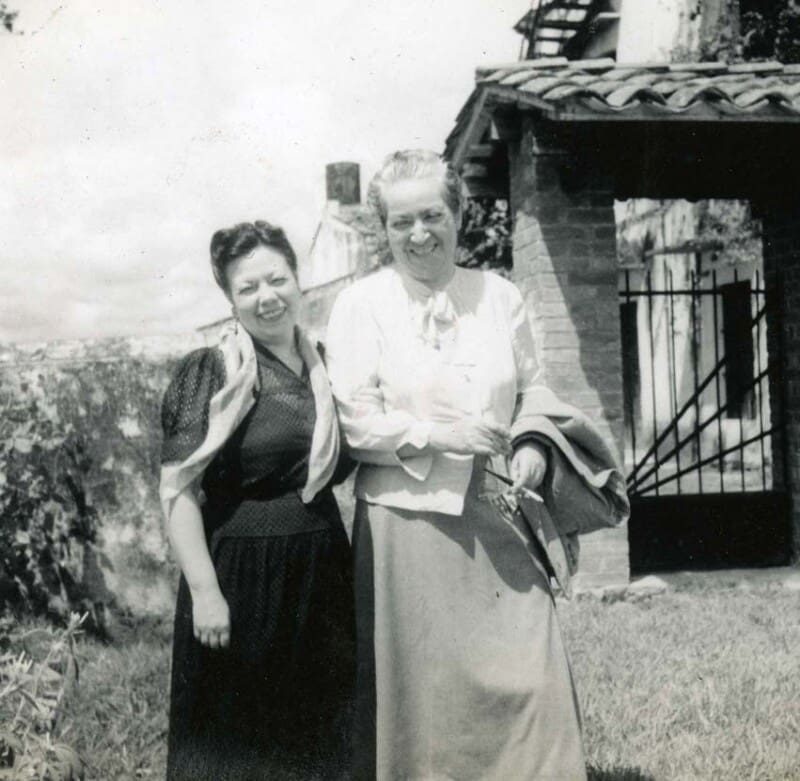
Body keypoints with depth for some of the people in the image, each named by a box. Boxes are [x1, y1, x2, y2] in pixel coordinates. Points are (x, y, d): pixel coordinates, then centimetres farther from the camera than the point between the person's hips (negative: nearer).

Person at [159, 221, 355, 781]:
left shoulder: (322, 366, 8)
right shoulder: (212, 372, -9)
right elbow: (177, 489, -13)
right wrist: (204, 590, -19)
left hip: (322, 573, 6)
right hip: (241, 574, -5)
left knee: (319, 734, 16)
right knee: (238, 736, 7)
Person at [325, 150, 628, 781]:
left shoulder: (500, 295, 12)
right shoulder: (361, 304, 2)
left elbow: (532, 389, 16)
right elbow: (353, 416, -5)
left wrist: (534, 443, -5)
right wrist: (438, 436, -15)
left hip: (500, 518, 3)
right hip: (408, 521, -3)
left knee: (530, 678, 0)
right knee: (422, 685, 3)